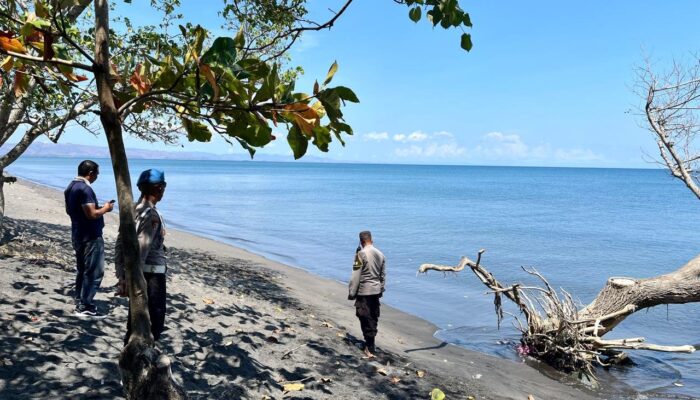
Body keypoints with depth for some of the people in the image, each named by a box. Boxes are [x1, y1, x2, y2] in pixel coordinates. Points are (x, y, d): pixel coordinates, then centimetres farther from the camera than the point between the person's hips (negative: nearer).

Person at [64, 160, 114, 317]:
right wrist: (105, 208, -7)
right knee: (94, 272, -4)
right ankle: (85, 307, -1)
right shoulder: (85, 189, -20)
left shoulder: (71, 187, 11)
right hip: (90, 237, -10)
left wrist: (98, 207, 17)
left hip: (78, 235, 10)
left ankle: (80, 303, 22)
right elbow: (92, 214, -26)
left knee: (82, 270, 16)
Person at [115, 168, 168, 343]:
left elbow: (121, 243, 7)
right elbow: (141, 250, -24)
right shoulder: (152, 215, -18)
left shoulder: (131, 210, 6)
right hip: (151, 273, -8)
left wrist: (122, 274, 9)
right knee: (154, 319, 3)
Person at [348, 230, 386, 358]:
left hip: (364, 291, -6)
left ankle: (370, 349, 0)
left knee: (366, 319, -1)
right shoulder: (380, 254, 6)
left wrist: (351, 293, -7)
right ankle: (370, 343, 28)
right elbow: (383, 275, 13)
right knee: (373, 318, 16)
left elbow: (355, 276, -14)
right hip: (376, 290, 6)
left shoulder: (361, 254, -13)